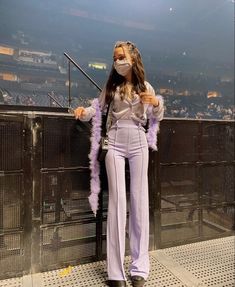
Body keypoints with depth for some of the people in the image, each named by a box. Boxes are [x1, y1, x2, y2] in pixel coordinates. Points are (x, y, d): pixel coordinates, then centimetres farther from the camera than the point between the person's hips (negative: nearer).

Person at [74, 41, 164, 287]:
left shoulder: (145, 87, 9)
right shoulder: (111, 85, 8)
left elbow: (156, 118, 10)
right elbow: (99, 107, 9)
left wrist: (156, 103, -10)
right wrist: (84, 111, -12)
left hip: (138, 142, 1)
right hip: (115, 142, -1)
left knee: (139, 200, 2)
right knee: (117, 201, -3)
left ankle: (139, 267, 16)